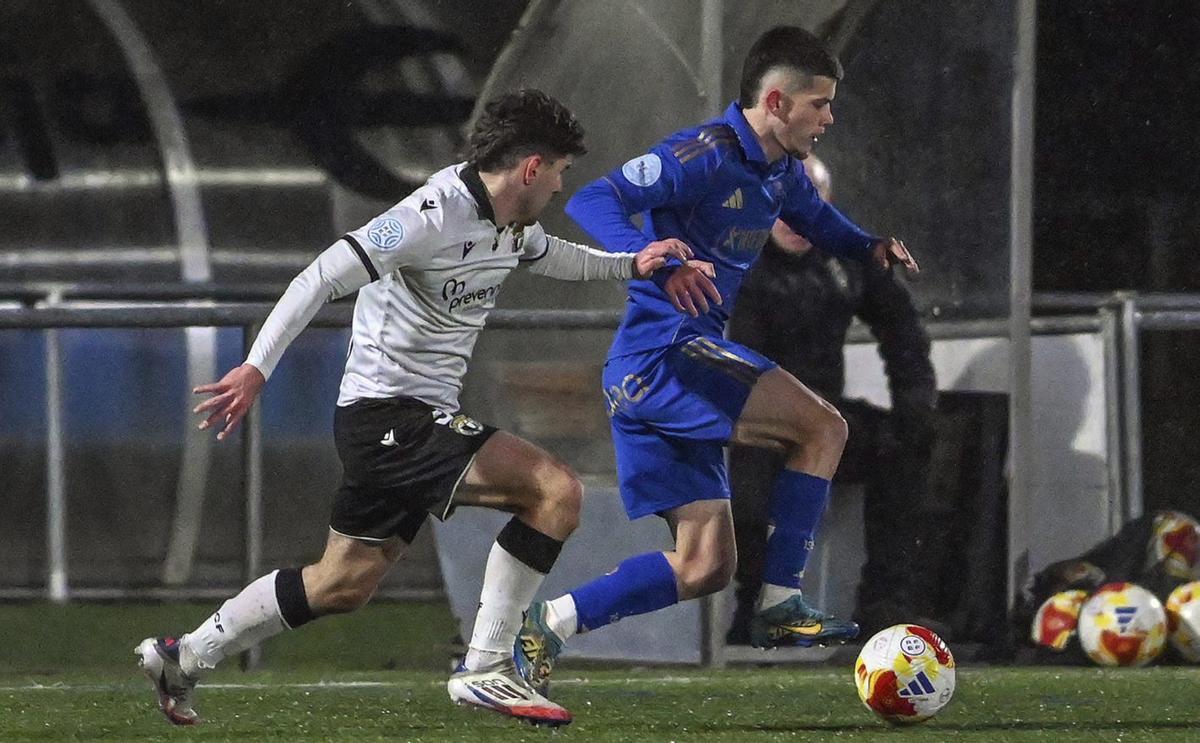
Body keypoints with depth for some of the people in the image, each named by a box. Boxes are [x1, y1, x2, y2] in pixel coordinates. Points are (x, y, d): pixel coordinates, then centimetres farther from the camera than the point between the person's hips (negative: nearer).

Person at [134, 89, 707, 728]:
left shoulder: (513, 226, 9)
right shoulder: (436, 216, -20)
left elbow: (551, 256, 36)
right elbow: (323, 277, -23)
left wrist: (631, 265, 25)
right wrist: (256, 368, -27)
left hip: (424, 421, 10)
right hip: (391, 416, -10)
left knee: (343, 584, 15)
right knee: (556, 490, -16)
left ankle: (183, 657, 24)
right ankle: (484, 670, -11)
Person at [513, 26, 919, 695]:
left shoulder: (784, 172, 12)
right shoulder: (707, 156, -16)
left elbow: (817, 219, 34)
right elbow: (591, 201, -23)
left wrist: (870, 246, 11)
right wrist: (658, 262, -40)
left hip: (648, 377, 10)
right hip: (661, 354, -10)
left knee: (707, 567, 7)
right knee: (823, 426, -17)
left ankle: (546, 625, 6)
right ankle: (782, 606, -13)